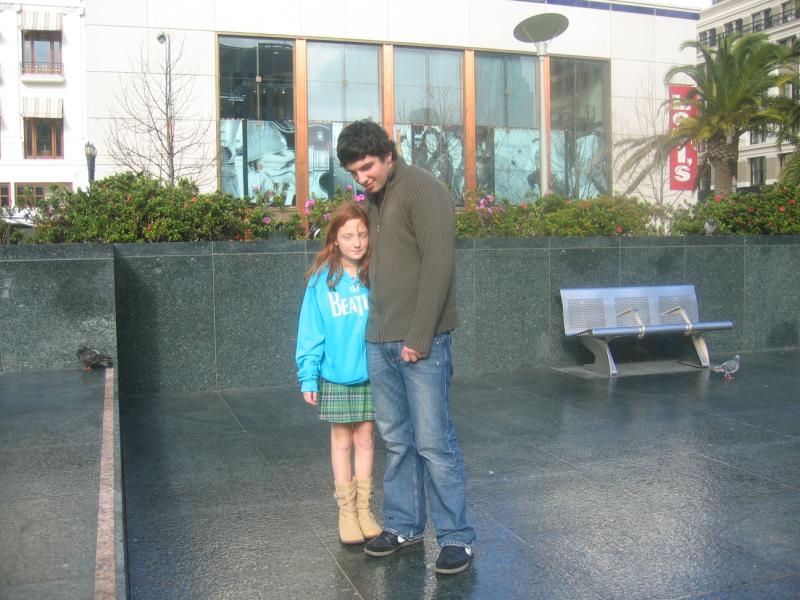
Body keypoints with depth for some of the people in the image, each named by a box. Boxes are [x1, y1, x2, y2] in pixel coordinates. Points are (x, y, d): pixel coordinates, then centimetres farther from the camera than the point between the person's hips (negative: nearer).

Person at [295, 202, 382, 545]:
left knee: (365, 439, 12)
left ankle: (364, 507, 24)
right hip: (335, 377, -1)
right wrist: (308, 377, -8)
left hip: (370, 375, 1)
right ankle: (346, 510, 21)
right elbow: (310, 333, -5)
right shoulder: (321, 280, -7)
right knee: (342, 441, 10)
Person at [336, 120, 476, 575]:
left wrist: (419, 338, -18)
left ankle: (457, 537, 10)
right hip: (380, 341, 8)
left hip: (420, 342, -8)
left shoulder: (424, 191, -10)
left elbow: (438, 268, -16)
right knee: (397, 440, 14)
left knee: (433, 442, -2)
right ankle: (404, 525, 27)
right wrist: (380, 331, 10)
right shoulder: (375, 199, 16)